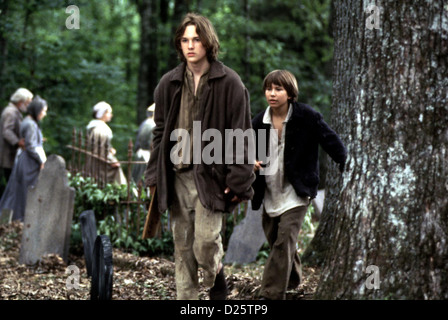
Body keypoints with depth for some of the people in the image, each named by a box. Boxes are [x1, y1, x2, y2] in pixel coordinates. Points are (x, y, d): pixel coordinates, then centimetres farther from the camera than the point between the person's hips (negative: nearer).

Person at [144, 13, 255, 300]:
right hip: (177, 176, 4)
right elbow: (160, 132, 15)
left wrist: (239, 179, -10)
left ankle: (217, 278, 21)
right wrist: (155, 175, 9)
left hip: (211, 176, -4)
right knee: (183, 245, 7)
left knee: (206, 241, -10)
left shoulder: (229, 82, -3)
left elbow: (242, 134, -4)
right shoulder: (169, 84, 9)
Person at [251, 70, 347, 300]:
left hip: (295, 192, -5)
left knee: (284, 242, -14)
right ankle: (293, 279, 40)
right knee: (275, 241, 16)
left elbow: (332, 143, -7)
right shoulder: (259, 122, 1)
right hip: (270, 193, 5)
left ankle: (271, 294, -14)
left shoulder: (307, 117, -11)